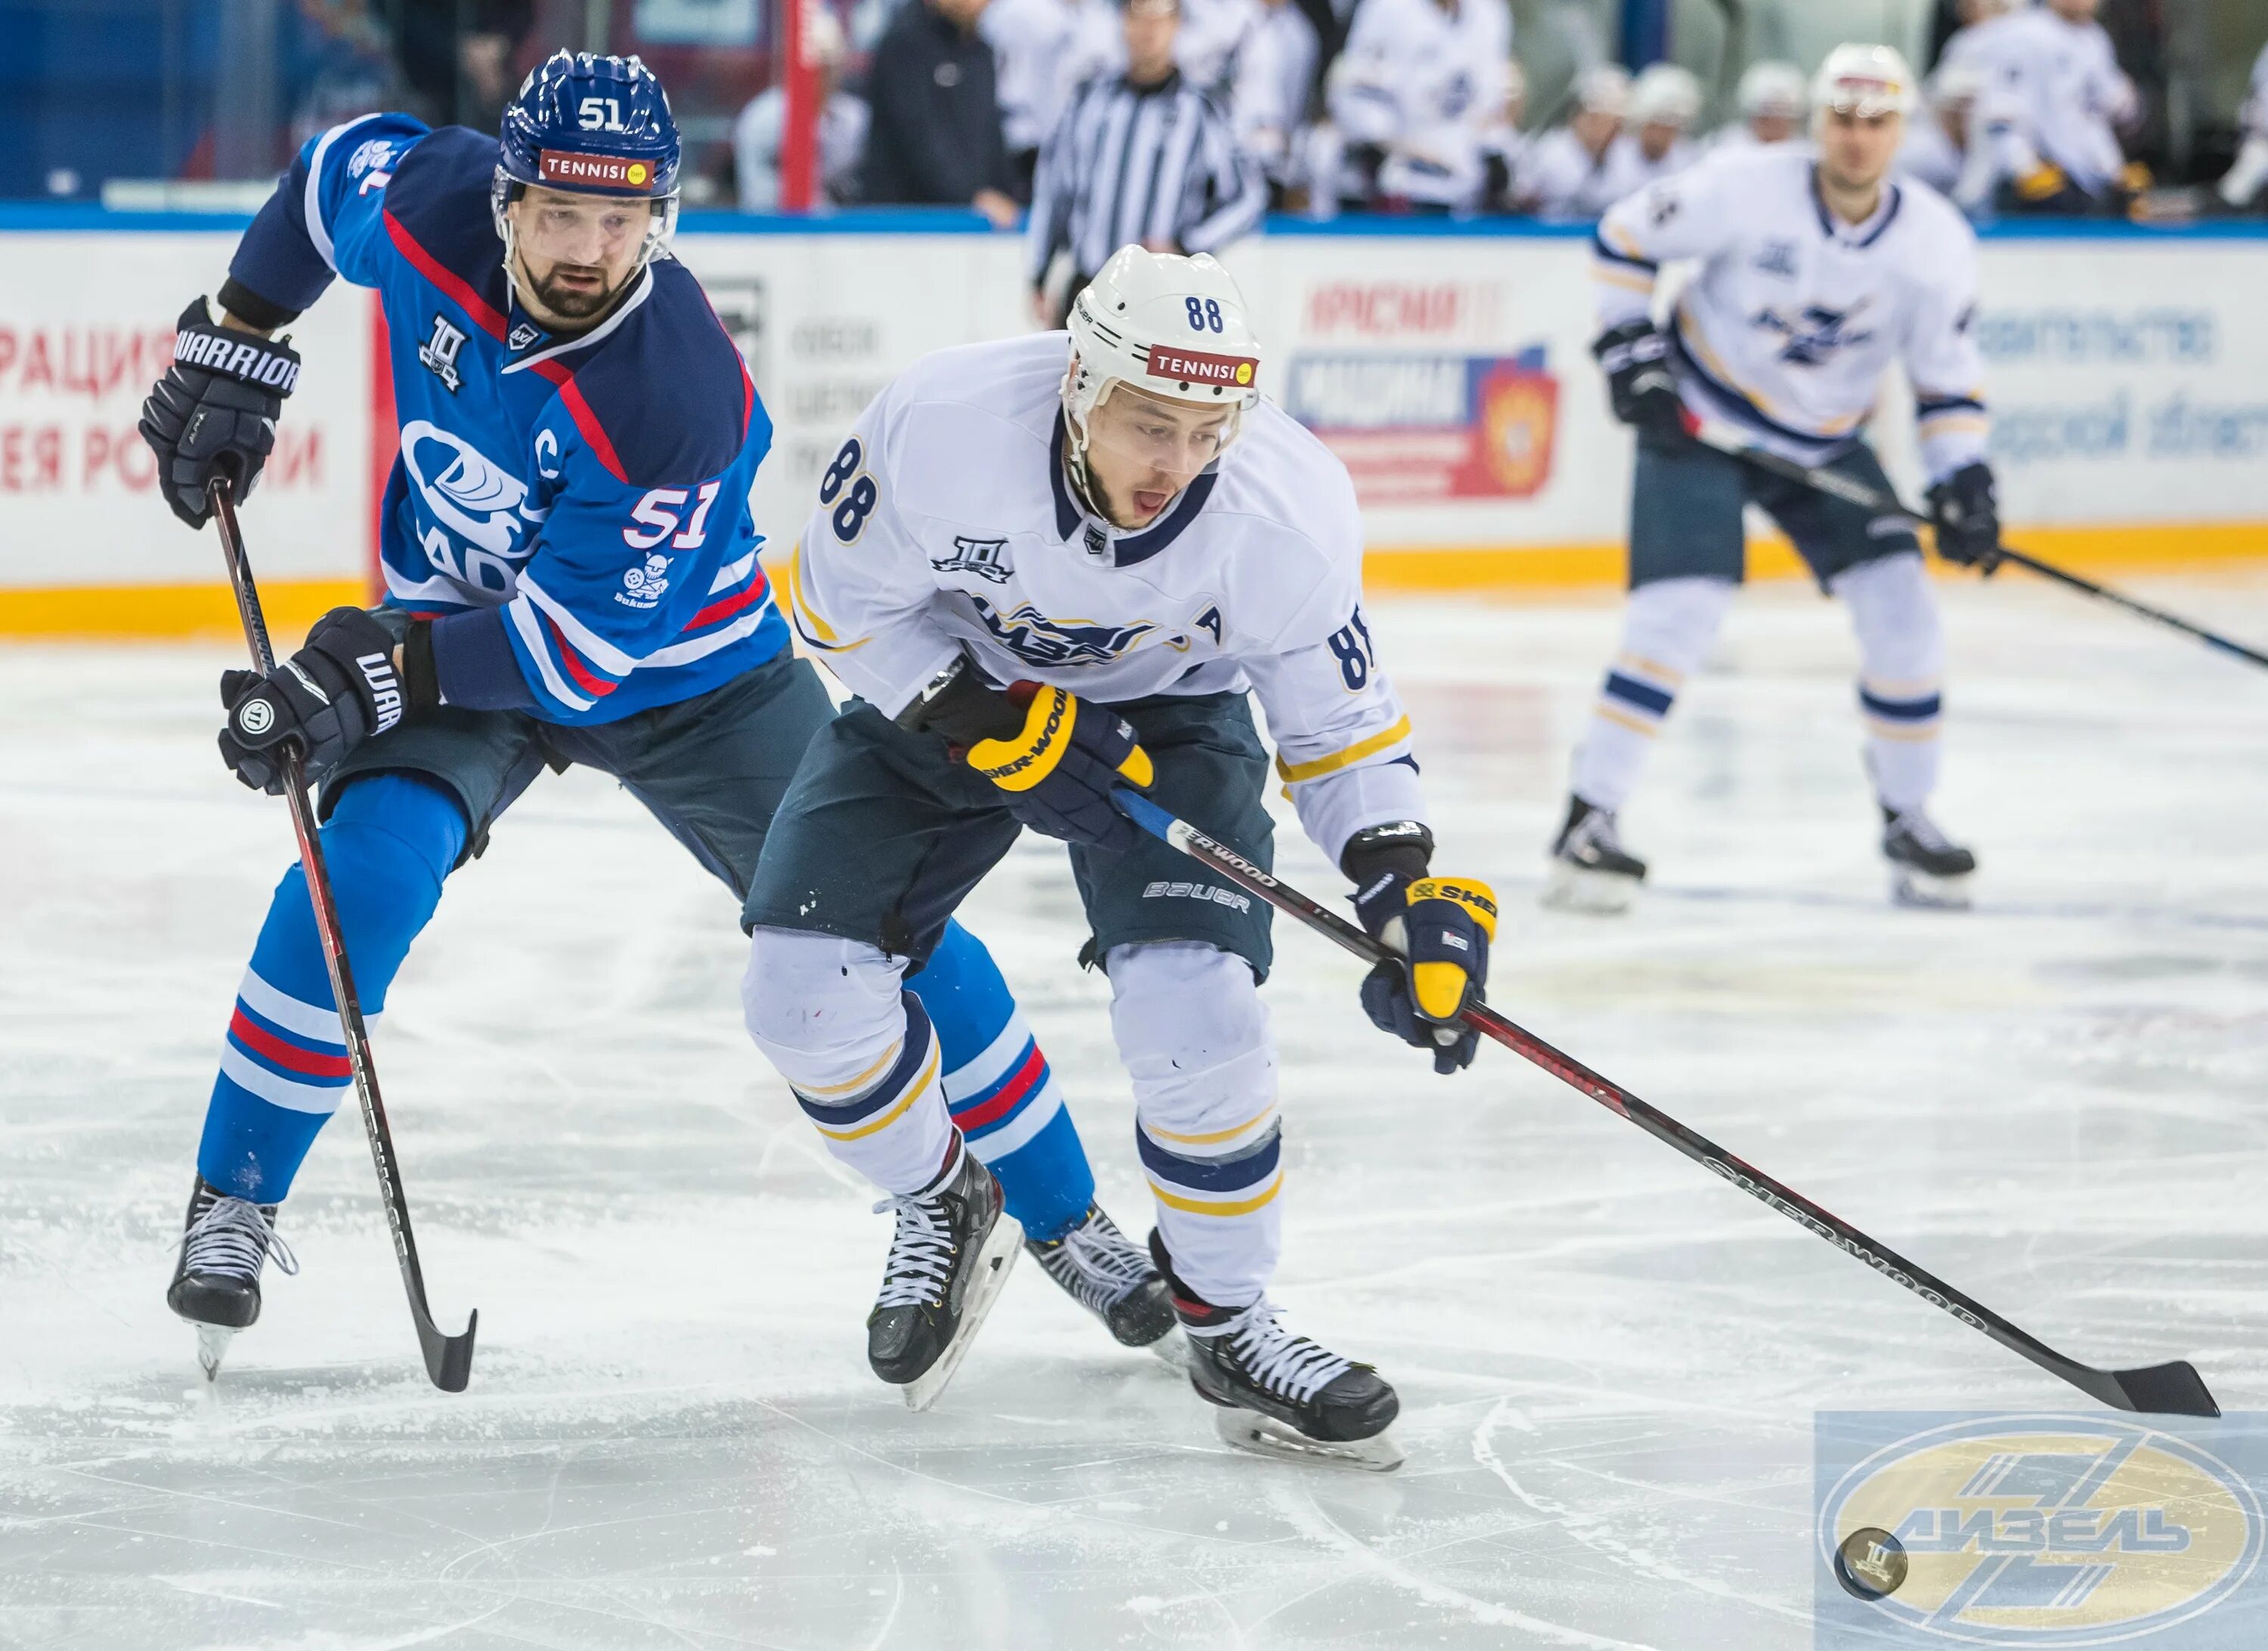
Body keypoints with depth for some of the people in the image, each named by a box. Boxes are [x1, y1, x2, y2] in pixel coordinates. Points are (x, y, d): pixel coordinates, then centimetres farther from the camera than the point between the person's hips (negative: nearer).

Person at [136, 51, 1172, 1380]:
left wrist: (375, 674, -38)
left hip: (683, 673, -2)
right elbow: (336, 171, 3)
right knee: (366, 869, -25)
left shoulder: (673, 398, -35)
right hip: (455, 633, 3)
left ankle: (1063, 1216, 17)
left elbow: (578, 653, -32)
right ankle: (233, 1206, -10)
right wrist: (237, 347, 0)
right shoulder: (434, 203, -23)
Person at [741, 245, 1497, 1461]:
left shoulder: (1289, 515, -29)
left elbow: (1339, 724, -12)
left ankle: (1228, 1321, 1)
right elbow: (843, 608, -16)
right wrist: (997, 724, -27)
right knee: (805, 984, -13)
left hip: (1164, 711, -1)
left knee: (1191, 1000, -23)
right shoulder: (940, 428, -34)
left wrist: (1408, 890, -26)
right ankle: (941, 1211, 18)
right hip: (941, 682, 1)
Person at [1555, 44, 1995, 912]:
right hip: (1699, 419, -4)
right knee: (1680, 610, -19)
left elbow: (1948, 376, -2)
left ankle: (1907, 821, 12)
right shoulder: (1744, 190, -21)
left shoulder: (1935, 241, -11)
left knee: (1899, 608, -6)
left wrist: (1963, 482, -15)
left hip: (1826, 444, 4)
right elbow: (1623, 237, -7)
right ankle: (1588, 822, -12)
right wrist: (1630, 349, -14)